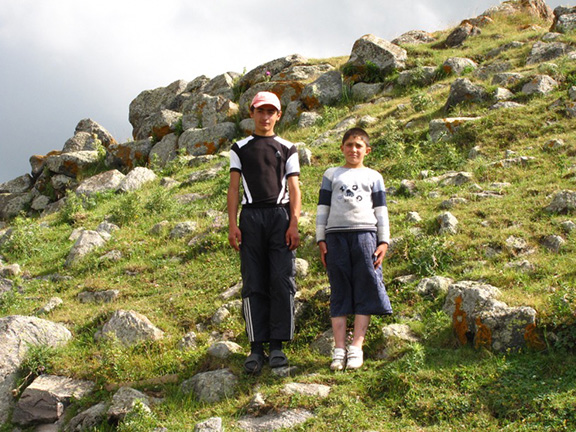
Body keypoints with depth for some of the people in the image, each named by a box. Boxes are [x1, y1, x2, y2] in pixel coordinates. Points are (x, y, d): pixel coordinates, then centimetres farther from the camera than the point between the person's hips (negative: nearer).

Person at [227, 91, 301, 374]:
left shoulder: (287, 149, 16)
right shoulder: (240, 148, 17)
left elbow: (294, 189, 8)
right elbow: (234, 187, 10)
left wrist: (294, 224, -5)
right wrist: (232, 224, -2)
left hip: (280, 215, 0)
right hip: (251, 215, 0)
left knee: (282, 281, -7)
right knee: (253, 284, -2)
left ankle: (277, 345, -3)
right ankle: (257, 347, -1)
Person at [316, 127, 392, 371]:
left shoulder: (373, 177, 17)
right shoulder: (332, 175, 18)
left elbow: (381, 211, 13)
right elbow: (323, 208, 15)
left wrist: (384, 242, 4)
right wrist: (321, 240, 6)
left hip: (365, 234, 0)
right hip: (336, 236, 0)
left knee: (365, 290, -6)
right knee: (339, 293, -1)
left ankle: (356, 346, -3)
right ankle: (339, 348, -3)